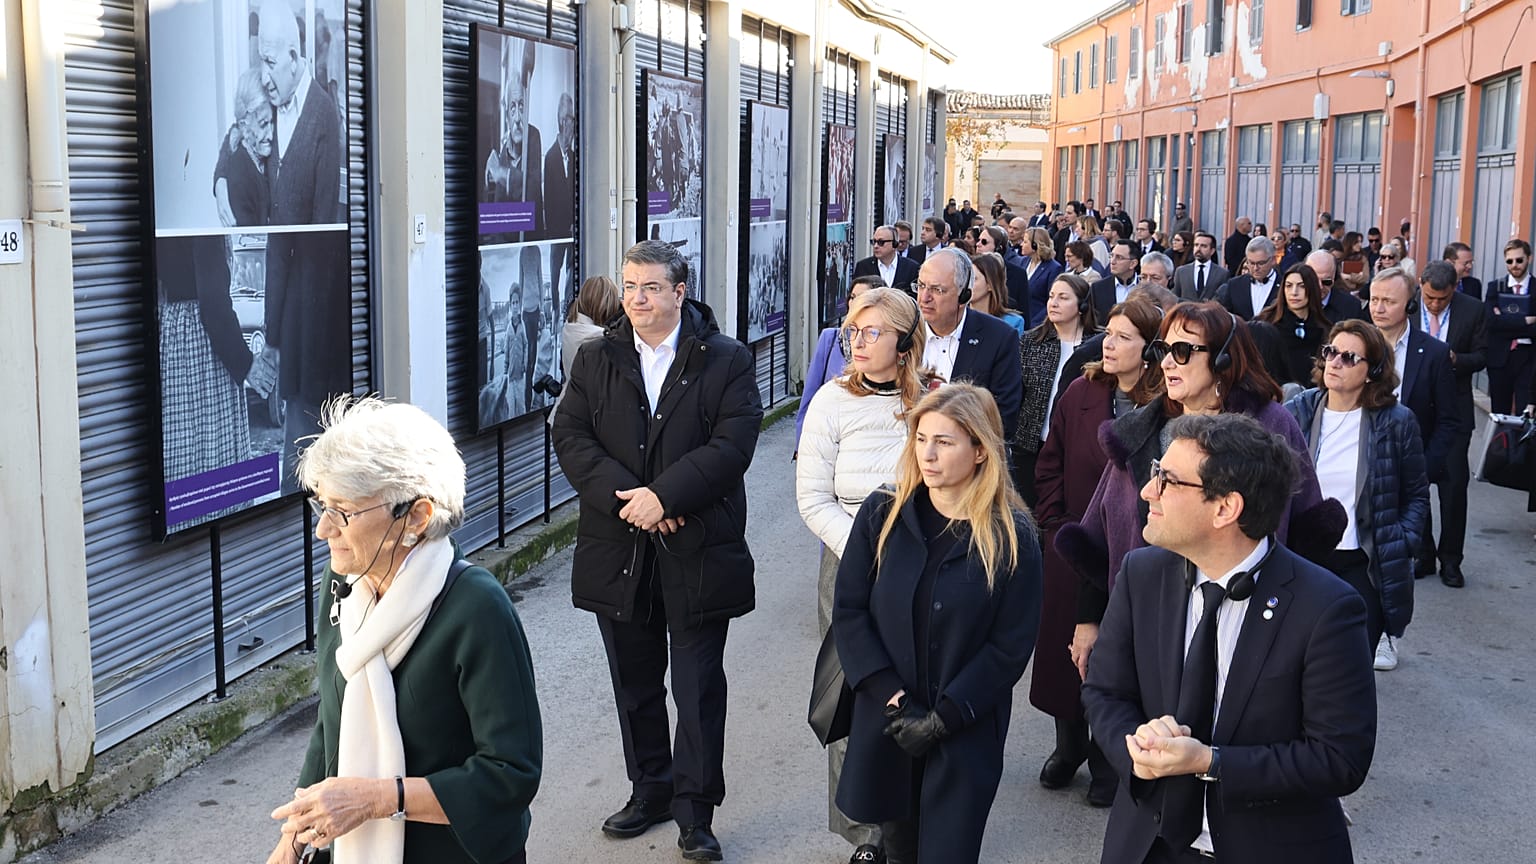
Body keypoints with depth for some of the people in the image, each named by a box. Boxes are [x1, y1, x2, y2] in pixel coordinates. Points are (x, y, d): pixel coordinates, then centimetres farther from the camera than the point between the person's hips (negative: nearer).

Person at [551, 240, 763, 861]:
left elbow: (732, 444, -13)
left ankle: (695, 810, 15)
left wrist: (663, 496, -20)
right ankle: (650, 792, 31)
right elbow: (571, 438, -2)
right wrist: (626, 498, -15)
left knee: (698, 686, 3)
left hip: (699, 551, -3)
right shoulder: (595, 360, 7)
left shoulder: (726, 361, -3)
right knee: (635, 683, 15)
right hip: (618, 551, 4)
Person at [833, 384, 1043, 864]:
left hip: (967, 733, -2)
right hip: (886, 723, 2)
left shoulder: (1012, 537, -10)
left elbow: (1011, 646, -9)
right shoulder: (882, 514, -4)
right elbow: (848, 612, -4)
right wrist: (895, 700, -13)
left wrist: (942, 719, -13)